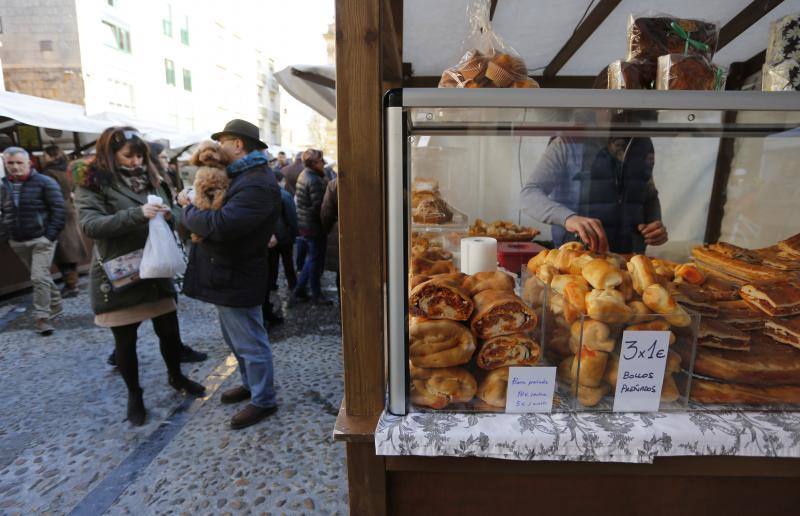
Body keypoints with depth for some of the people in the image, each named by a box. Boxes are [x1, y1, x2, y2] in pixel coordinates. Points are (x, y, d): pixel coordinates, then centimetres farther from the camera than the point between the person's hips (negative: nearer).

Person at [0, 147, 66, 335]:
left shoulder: (44, 182, -7)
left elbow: (58, 208, -10)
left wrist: (51, 235, -15)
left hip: (41, 240, -6)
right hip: (17, 242, 6)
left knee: (39, 278, -10)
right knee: (41, 277, 15)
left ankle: (42, 317, -3)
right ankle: (56, 305, 29)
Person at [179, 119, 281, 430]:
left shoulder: (258, 184, -23)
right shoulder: (242, 175, 12)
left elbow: (219, 226, -31)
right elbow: (224, 212, 13)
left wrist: (188, 210, -14)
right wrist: (193, 206, -4)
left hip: (238, 278, -10)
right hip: (227, 274, 10)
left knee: (250, 344, 5)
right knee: (236, 339, 23)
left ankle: (263, 401, 22)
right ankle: (251, 384, 42)